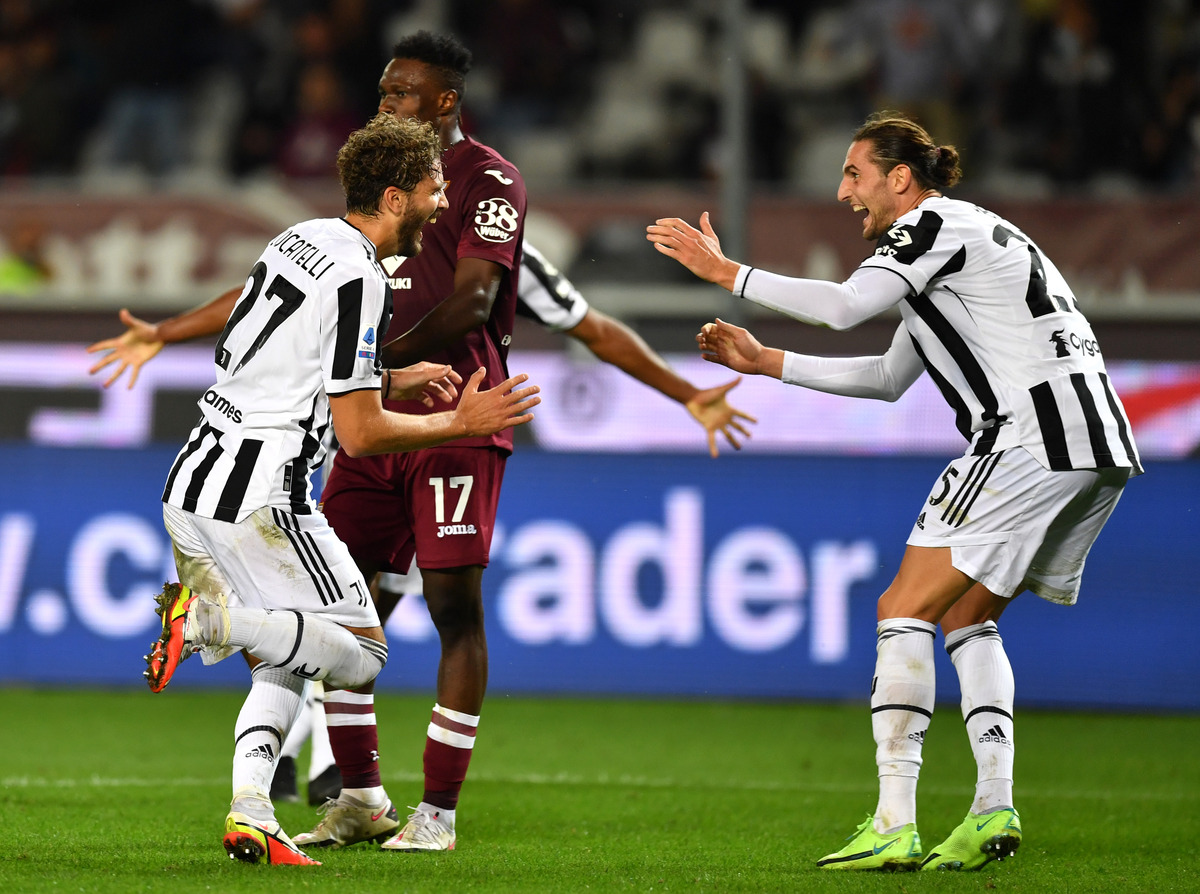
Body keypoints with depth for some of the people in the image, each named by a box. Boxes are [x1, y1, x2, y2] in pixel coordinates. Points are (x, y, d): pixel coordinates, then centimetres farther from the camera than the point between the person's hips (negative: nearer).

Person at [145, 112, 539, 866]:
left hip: (192, 486, 9)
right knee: (360, 654, 0)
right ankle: (208, 614, -16)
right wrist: (461, 424, -1)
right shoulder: (359, 279, -14)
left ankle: (251, 814, 2)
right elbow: (360, 434, -14)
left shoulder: (302, 238, 14)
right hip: (258, 498, -9)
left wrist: (393, 381, 26)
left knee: (284, 660, 18)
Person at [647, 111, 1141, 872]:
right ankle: (995, 809, 7)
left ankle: (895, 824, -12)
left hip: (1033, 433, -10)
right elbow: (889, 379, 32)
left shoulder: (936, 224, -2)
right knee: (968, 617, 18)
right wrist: (766, 363, 30)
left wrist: (724, 271, -9)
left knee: (905, 609, -7)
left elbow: (842, 307, -17)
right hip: (1099, 443, 10)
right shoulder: (959, 238, 28)